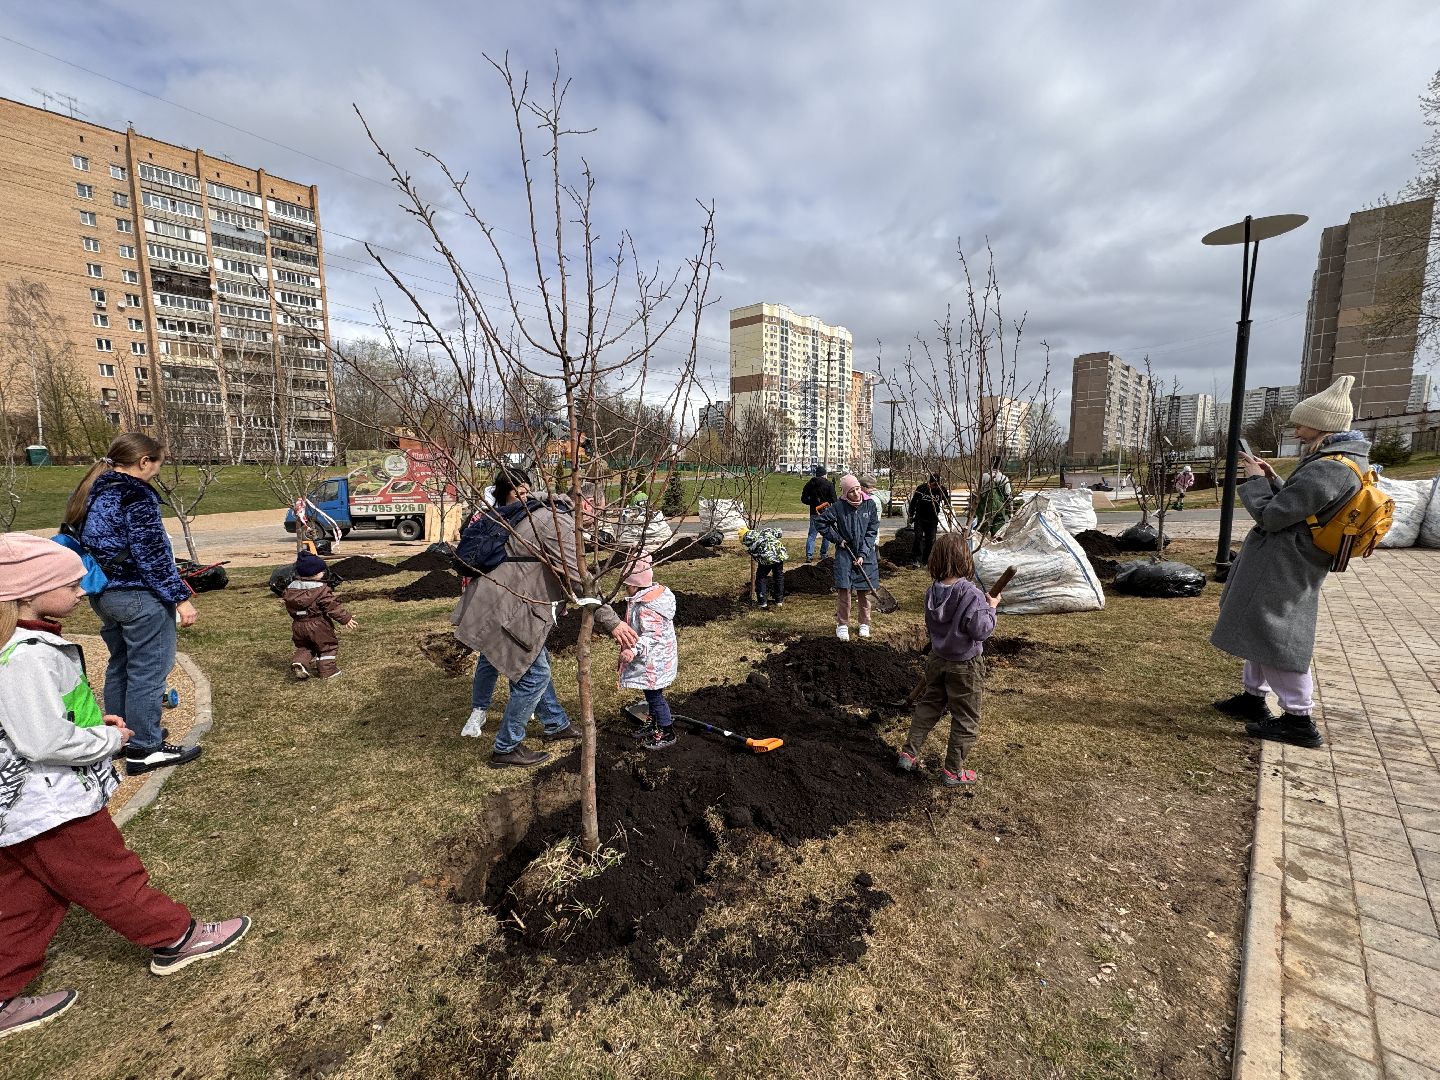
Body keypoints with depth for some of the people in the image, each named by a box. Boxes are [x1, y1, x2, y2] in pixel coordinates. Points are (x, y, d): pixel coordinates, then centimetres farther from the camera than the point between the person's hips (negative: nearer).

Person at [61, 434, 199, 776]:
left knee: (119, 665, 21)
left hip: (103, 594, 10)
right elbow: (151, 555, -20)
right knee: (148, 670, 0)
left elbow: (79, 540, 19)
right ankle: (145, 748, 7)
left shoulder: (91, 492, 11)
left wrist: (98, 586, 28)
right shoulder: (136, 495, -17)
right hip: (139, 596, -10)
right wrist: (180, 597, -17)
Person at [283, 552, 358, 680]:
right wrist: (346, 618, -16)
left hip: (298, 626, 6)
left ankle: (299, 663, 0)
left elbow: (289, 608, 12)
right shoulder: (320, 589, -17)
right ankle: (326, 670, 9)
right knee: (328, 646, 10)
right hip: (318, 625, -6)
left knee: (303, 646, 24)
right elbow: (332, 606, -19)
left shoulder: (290, 588, 4)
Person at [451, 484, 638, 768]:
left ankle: (556, 725, 37)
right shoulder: (560, 523, -19)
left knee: (538, 663, 21)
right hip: (505, 610, -11)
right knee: (534, 675, -2)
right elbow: (578, 579, -27)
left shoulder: (547, 514, 15)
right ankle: (506, 749, 13)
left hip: (506, 603, 11)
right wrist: (611, 622, -29)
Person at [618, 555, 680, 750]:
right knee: (652, 694, 22)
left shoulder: (646, 607, -27)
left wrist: (634, 650, -42)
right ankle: (654, 725, 39)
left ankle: (667, 734, 17)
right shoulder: (654, 593, 4)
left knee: (654, 696, 4)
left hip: (653, 662, -10)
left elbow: (651, 635, -32)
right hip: (653, 659, 10)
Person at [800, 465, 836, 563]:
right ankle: (824, 554, 16)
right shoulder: (829, 484, -7)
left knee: (812, 534, 4)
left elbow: (803, 498, 5)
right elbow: (833, 499, -11)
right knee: (826, 534, 12)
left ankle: (809, 555, -6)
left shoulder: (809, 484, 2)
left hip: (814, 512, 2)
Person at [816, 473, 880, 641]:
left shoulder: (869, 504, -6)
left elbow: (872, 531, -4)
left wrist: (863, 554, -10)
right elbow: (820, 523, -1)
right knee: (843, 590, -4)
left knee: (865, 591, 9)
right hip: (845, 553, -1)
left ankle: (864, 624, 25)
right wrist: (837, 539, -5)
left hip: (866, 554, 1)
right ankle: (842, 625, 10)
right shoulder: (838, 506, -10)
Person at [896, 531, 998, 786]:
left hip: (937, 660, 6)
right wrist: (991, 607, -10)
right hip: (965, 665, -5)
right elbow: (981, 630, -23)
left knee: (928, 706, 22)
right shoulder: (971, 594, -25)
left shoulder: (932, 592, -6)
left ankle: (908, 754, 25)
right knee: (965, 719, 12)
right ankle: (953, 771, 22)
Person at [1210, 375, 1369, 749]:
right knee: (1261, 630, 19)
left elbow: (1272, 515, -21)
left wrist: (1255, 481, -8)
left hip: (1280, 566, -10)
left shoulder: (1327, 470, -24)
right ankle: (1254, 697, 31)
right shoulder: (1347, 460, 10)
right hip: (1288, 564, 10)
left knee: (1272, 637, -3)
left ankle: (1300, 721, 6)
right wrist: (1271, 478, 9)